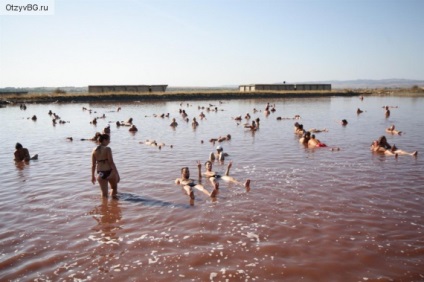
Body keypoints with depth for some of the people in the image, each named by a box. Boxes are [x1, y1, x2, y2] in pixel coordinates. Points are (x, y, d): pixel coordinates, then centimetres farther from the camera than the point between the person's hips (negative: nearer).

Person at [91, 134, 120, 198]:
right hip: (109, 172, -4)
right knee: (114, 188, 21)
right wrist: (117, 174, -11)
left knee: (104, 193, 13)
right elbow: (111, 162, -15)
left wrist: (93, 176, 15)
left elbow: (93, 165, 6)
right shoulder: (107, 149, -12)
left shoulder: (94, 150, 4)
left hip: (100, 173, 4)